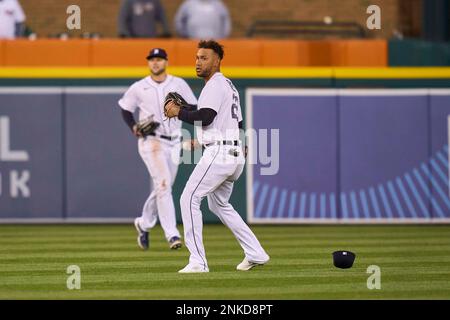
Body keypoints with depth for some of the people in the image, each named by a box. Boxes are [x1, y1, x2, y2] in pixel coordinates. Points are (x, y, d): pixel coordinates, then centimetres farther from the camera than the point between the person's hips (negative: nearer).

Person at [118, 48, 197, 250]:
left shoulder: (179, 84, 4)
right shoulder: (139, 88, 0)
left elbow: (193, 108, 7)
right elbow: (126, 109, 12)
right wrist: (133, 127, -5)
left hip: (173, 142, 4)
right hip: (151, 141, -4)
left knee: (163, 187, 11)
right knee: (163, 184, -17)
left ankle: (144, 224, 35)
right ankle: (171, 234, -21)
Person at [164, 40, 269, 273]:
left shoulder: (215, 84, -9)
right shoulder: (229, 85, 22)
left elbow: (205, 117, -23)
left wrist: (179, 112, -11)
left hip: (219, 152, -10)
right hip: (236, 155, 11)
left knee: (189, 199, -10)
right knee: (218, 204, 22)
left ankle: (198, 261, -15)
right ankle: (255, 254, 19)